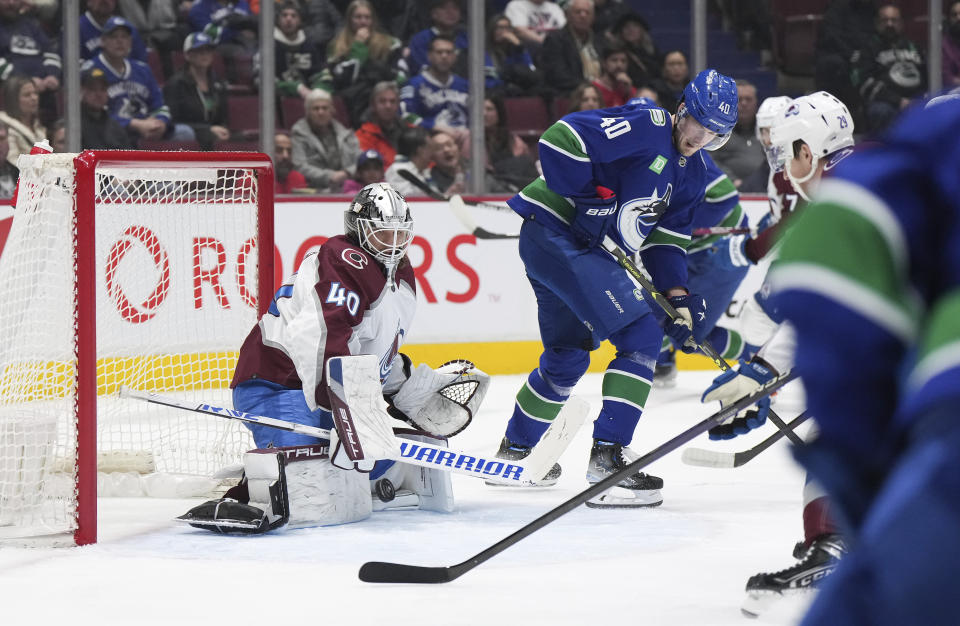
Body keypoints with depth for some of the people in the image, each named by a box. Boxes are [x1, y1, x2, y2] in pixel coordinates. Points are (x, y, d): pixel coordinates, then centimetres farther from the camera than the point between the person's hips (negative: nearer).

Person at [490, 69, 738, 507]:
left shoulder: (691, 175, 13)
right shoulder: (645, 126, -16)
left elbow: (665, 240, 14)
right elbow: (560, 138, -23)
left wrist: (678, 297, 1)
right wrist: (590, 201, -22)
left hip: (583, 248, 10)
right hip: (554, 230, -10)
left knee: (568, 356, 25)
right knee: (641, 338, -15)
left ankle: (516, 450, 44)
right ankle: (607, 458, -16)